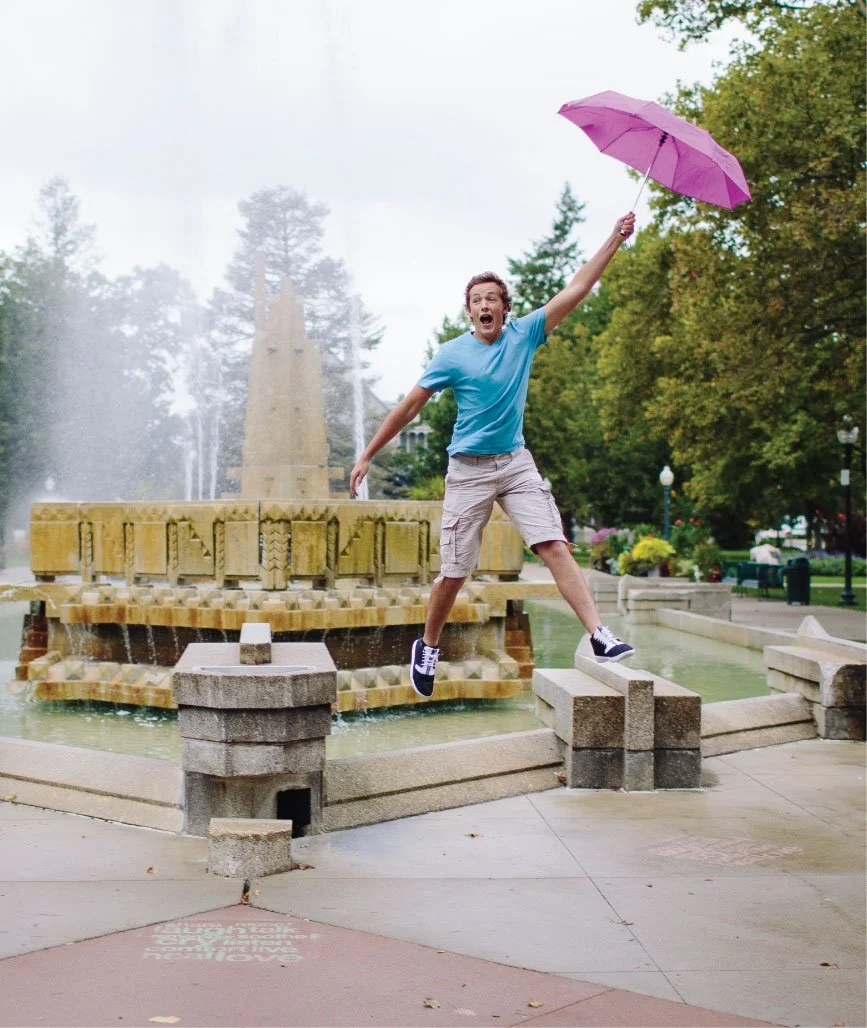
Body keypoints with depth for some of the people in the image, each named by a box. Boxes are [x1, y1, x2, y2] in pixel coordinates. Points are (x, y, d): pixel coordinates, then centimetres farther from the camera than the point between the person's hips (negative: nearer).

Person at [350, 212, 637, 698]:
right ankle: (428, 646, 24)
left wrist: (615, 240, -5)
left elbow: (577, 290, 0)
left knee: (556, 546, -13)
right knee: (455, 572, 2)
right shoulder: (453, 354, -6)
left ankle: (600, 635, -18)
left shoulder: (524, 335, 2)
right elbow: (410, 406, -2)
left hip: (517, 462, 2)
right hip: (469, 470, -2)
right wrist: (367, 456, -2)